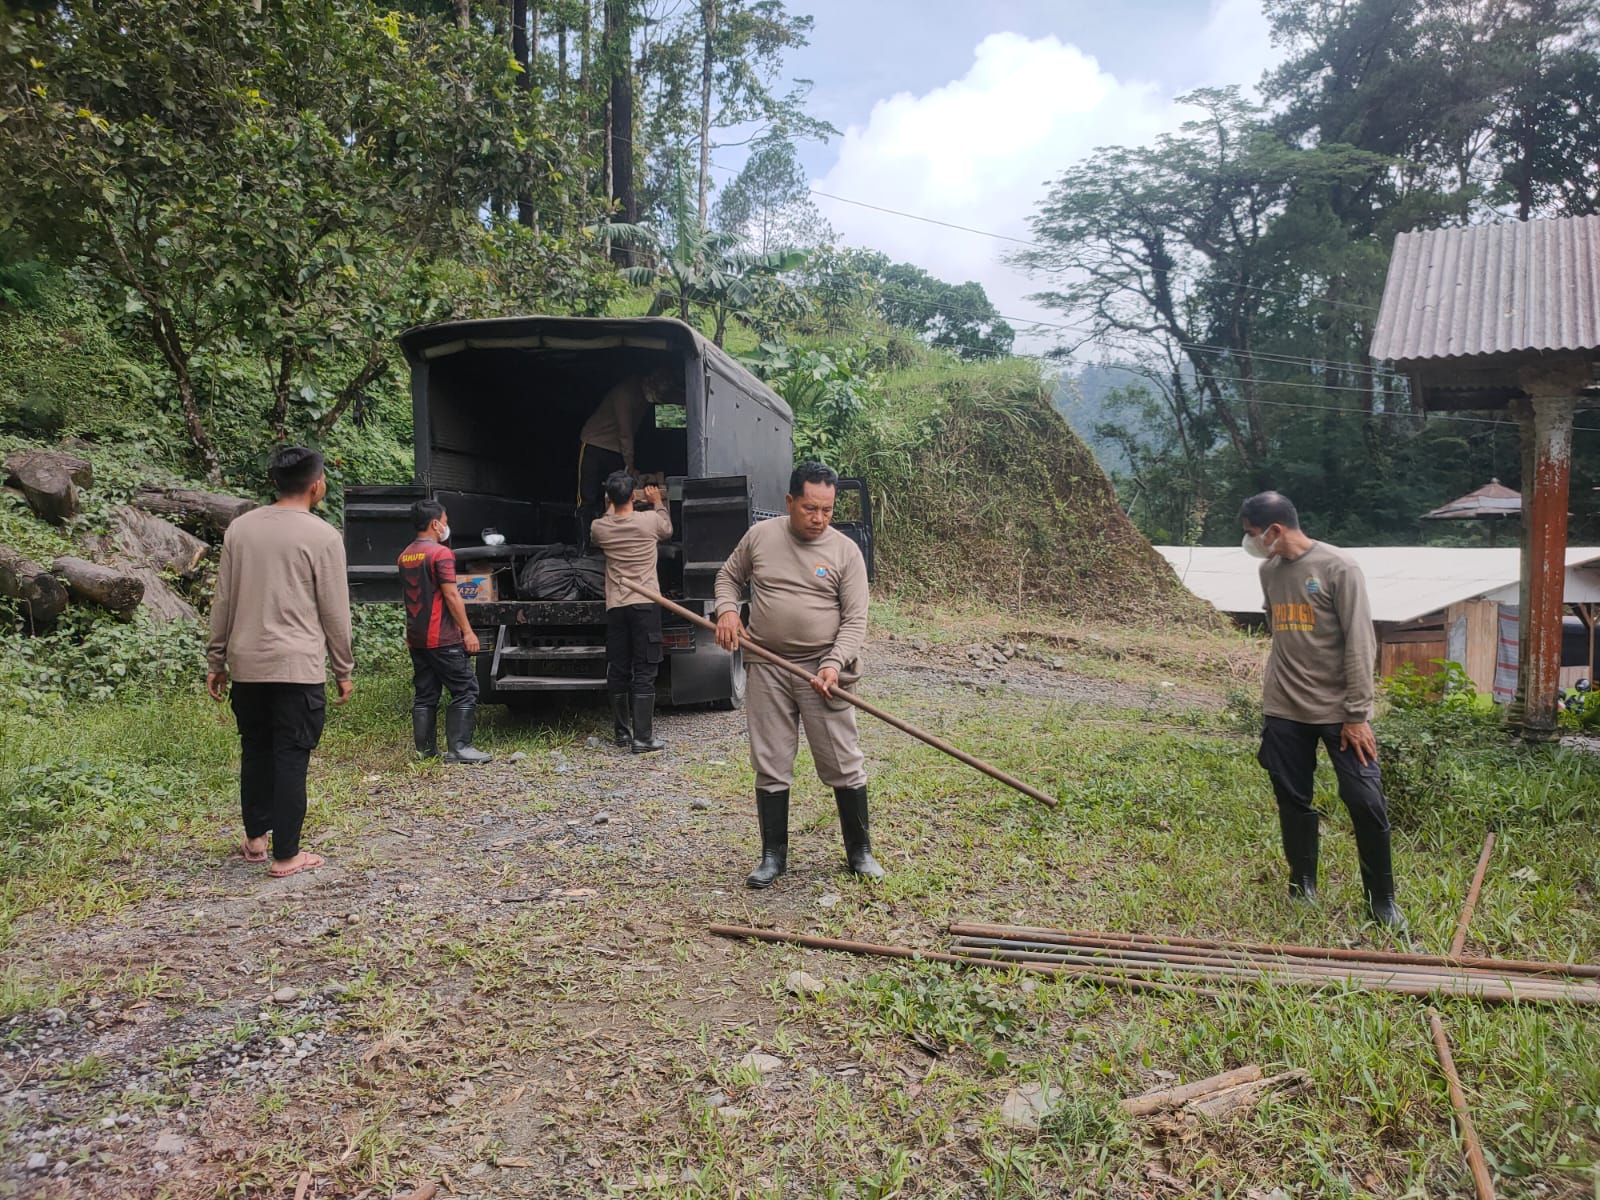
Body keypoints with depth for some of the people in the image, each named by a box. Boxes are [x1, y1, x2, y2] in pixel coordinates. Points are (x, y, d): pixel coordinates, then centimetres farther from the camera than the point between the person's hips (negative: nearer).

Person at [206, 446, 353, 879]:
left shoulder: (240, 528, 5)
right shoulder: (322, 536, -9)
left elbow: (223, 601, 9)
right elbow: (335, 612, -6)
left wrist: (216, 660, 16)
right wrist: (343, 670, 3)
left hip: (247, 664, 5)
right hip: (298, 668, -5)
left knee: (255, 750, 18)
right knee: (291, 758, 0)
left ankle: (255, 839, 27)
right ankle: (286, 855, 5)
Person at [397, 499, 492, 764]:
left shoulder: (405, 556, 12)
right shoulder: (440, 553, -13)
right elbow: (451, 596, -17)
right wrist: (468, 631, -14)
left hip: (416, 639, 8)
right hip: (442, 638, -8)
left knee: (424, 695, 11)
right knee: (465, 691, -2)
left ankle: (425, 748, 13)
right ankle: (459, 748, -5)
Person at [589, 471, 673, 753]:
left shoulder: (600, 528, 1)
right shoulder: (650, 520, -4)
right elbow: (667, 531, 20)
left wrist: (610, 510, 39)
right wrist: (658, 502, 35)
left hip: (615, 607, 3)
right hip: (645, 605, -3)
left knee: (617, 672, 11)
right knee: (644, 673, -3)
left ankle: (622, 732, 21)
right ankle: (643, 738, -5)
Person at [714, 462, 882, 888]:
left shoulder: (845, 552, -5)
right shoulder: (760, 536, 2)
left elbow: (855, 620, -6)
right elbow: (729, 577, 17)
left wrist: (834, 664, -20)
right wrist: (727, 610, -4)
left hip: (822, 671, -2)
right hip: (768, 669, 2)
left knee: (843, 765, 3)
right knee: (770, 767, 8)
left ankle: (860, 852, 20)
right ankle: (773, 856, 21)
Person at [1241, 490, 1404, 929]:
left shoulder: (1337, 568, -11)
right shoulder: (1268, 571, 7)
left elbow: (1360, 644, -12)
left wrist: (1357, 714, -13)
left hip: (1338, 711, -5)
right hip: (1284, 712, 5)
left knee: (1366, 803, -3)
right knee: (1293, 801, 10)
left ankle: (1382, 899, 13)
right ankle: (1302, 886, 25)